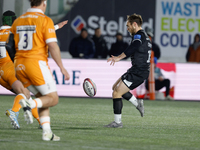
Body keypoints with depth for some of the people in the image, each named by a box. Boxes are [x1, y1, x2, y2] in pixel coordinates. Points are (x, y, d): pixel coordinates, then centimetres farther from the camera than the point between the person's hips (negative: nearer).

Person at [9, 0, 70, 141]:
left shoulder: (18, 21, 13)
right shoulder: (45, 20, -5)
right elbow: (52, 46, -12)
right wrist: (62, 67, -8)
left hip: (19, 65, 7)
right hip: (37, 62, -7)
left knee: (42, 98, 16)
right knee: (53, 99, 2)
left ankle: (47, 131, 4)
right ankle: (30, 104, -25)